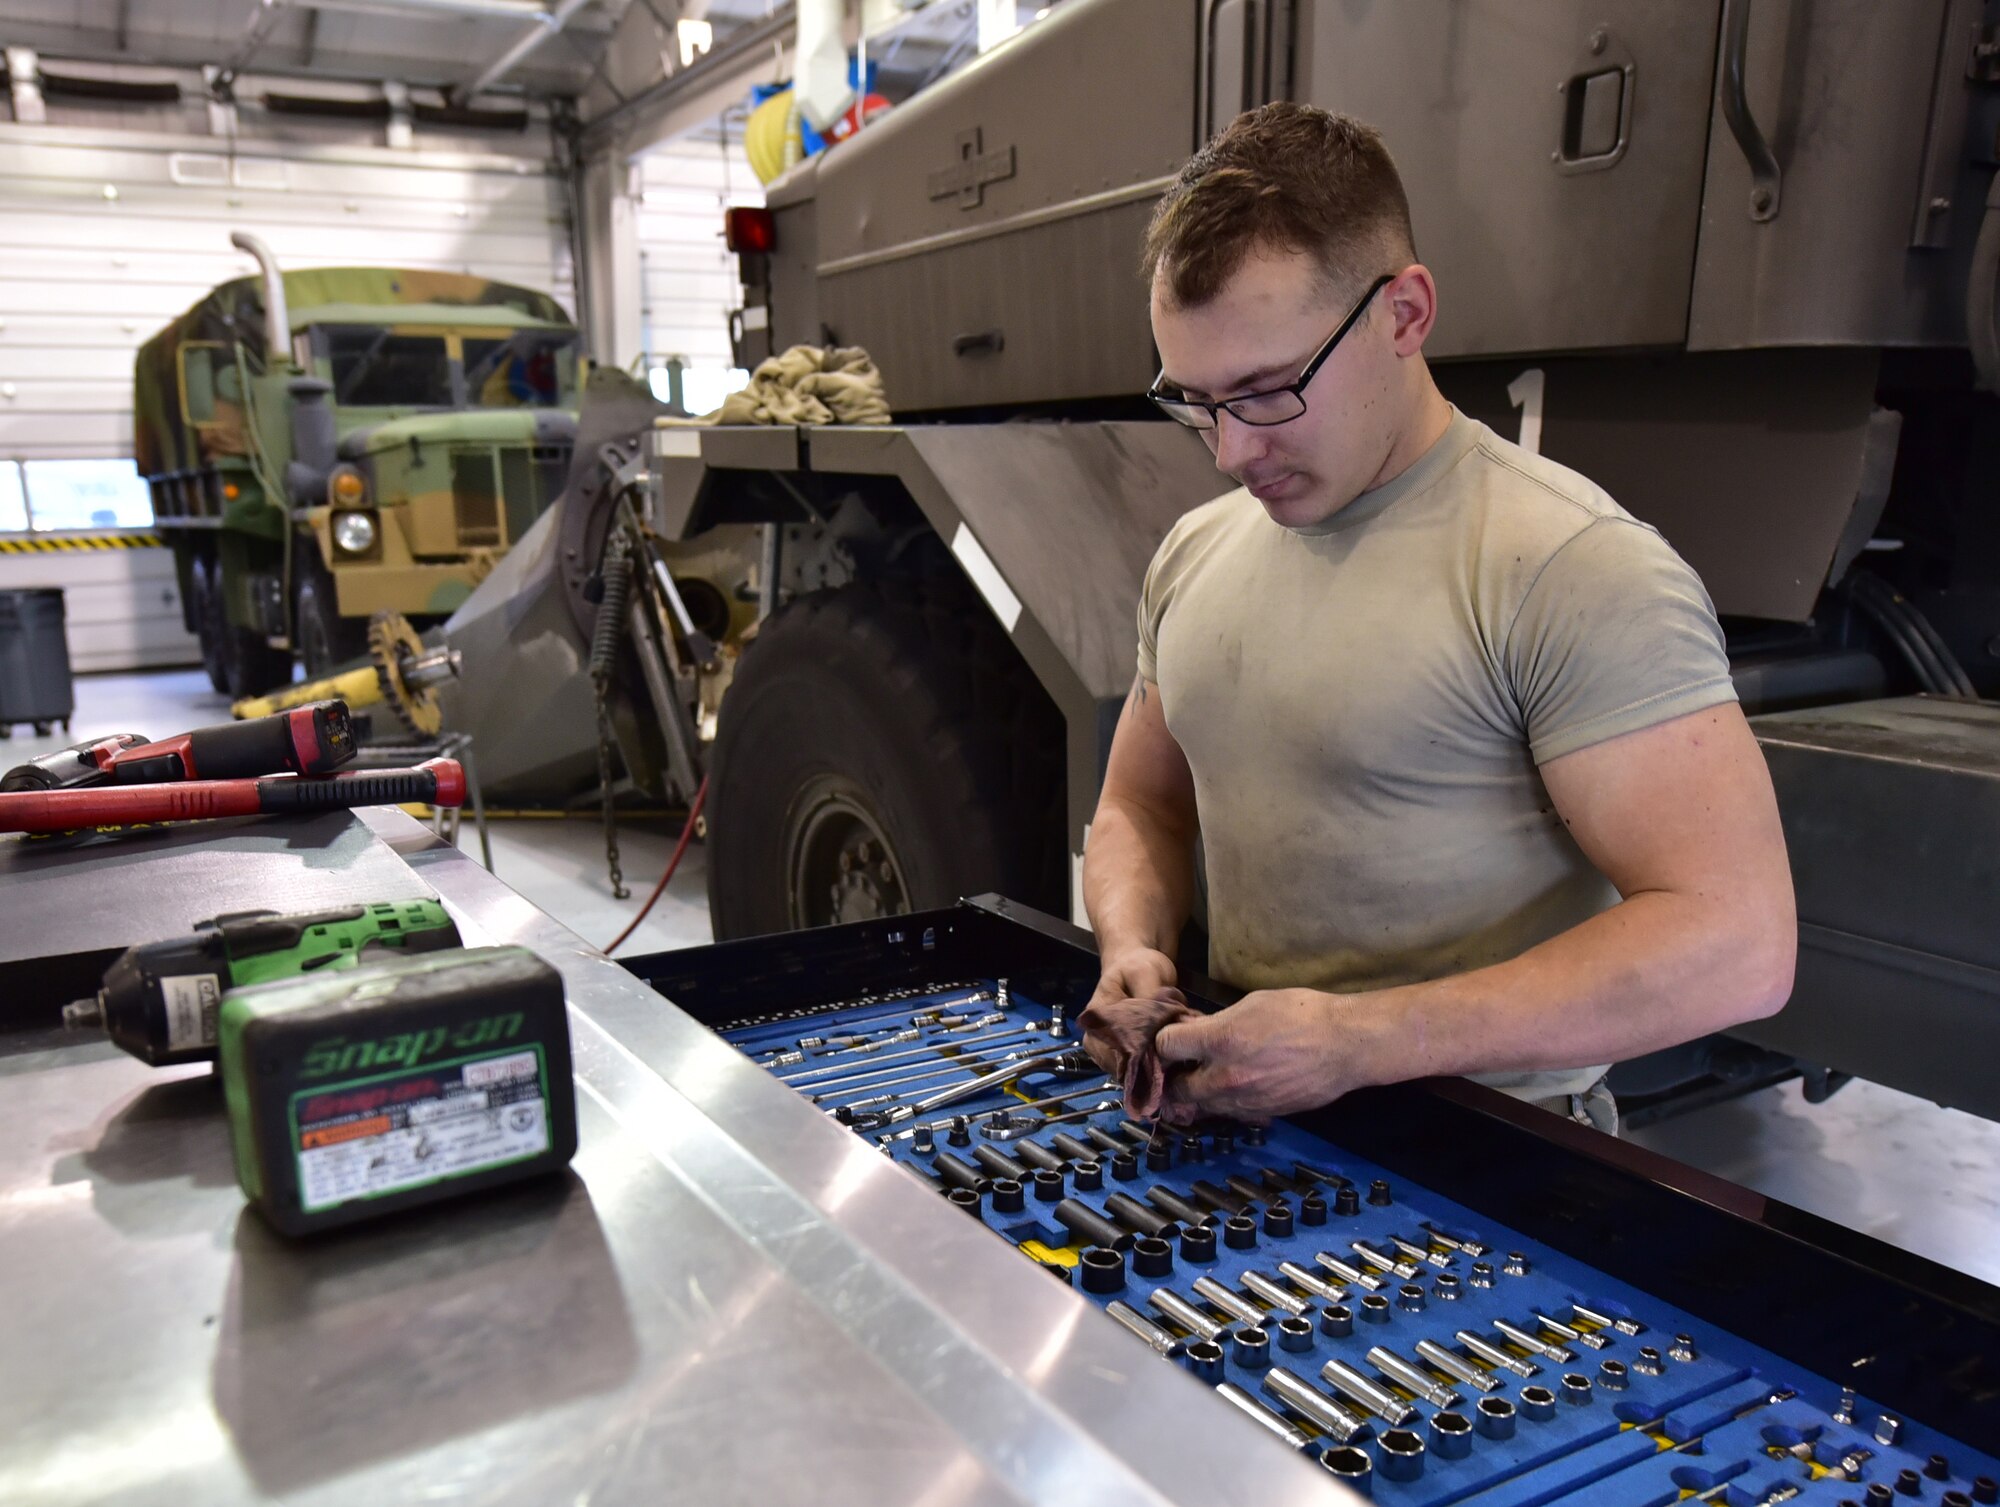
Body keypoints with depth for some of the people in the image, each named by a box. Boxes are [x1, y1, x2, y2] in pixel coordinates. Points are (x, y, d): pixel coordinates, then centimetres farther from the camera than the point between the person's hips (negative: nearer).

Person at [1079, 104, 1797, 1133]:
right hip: (1248, 1150, 6)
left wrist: (1358, 1041, -22)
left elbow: (1737, 940, -19)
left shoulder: (1572, 569, -15)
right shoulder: (1194, 554, 8)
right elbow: (1140, 808, 19)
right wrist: (1132, 950, -3)